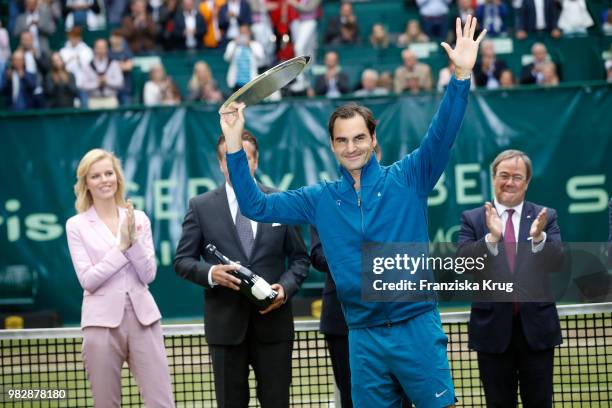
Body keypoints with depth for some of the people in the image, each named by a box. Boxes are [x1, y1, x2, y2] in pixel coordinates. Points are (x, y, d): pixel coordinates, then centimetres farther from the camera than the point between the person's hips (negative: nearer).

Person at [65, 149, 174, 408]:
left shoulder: (138, 219, 8)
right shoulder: (77, 225, 1)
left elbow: (149, 275, 3)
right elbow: (88, 280, -7)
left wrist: (133, 240, -10)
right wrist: (121, 246, -11)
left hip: (142, 317, 2)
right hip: (102, 321, -2)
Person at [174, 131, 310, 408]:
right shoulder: (201, 207, 3)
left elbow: (300, 258, 10)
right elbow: (183, 261, 3)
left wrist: (286, 287, -10)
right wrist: (211, 273, -17)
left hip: (272, 320, 1)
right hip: (225, 324, -1)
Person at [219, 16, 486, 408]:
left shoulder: (406, 179, 1)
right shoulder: (320, 199, 9)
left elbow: (441, 134, -10)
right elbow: (256, 206, 10)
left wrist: (462, 75, -23)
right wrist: (235, 145, 2)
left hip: (417, 328, -3)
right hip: (364, 339, 3)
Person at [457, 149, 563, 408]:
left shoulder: (545, 218, 4)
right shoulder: (472, 219, 2)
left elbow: (557, 264, -8)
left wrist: (539, 237, -26)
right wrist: (491, 237, -26)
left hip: (536, 327, 0)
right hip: (493, 328, 0)